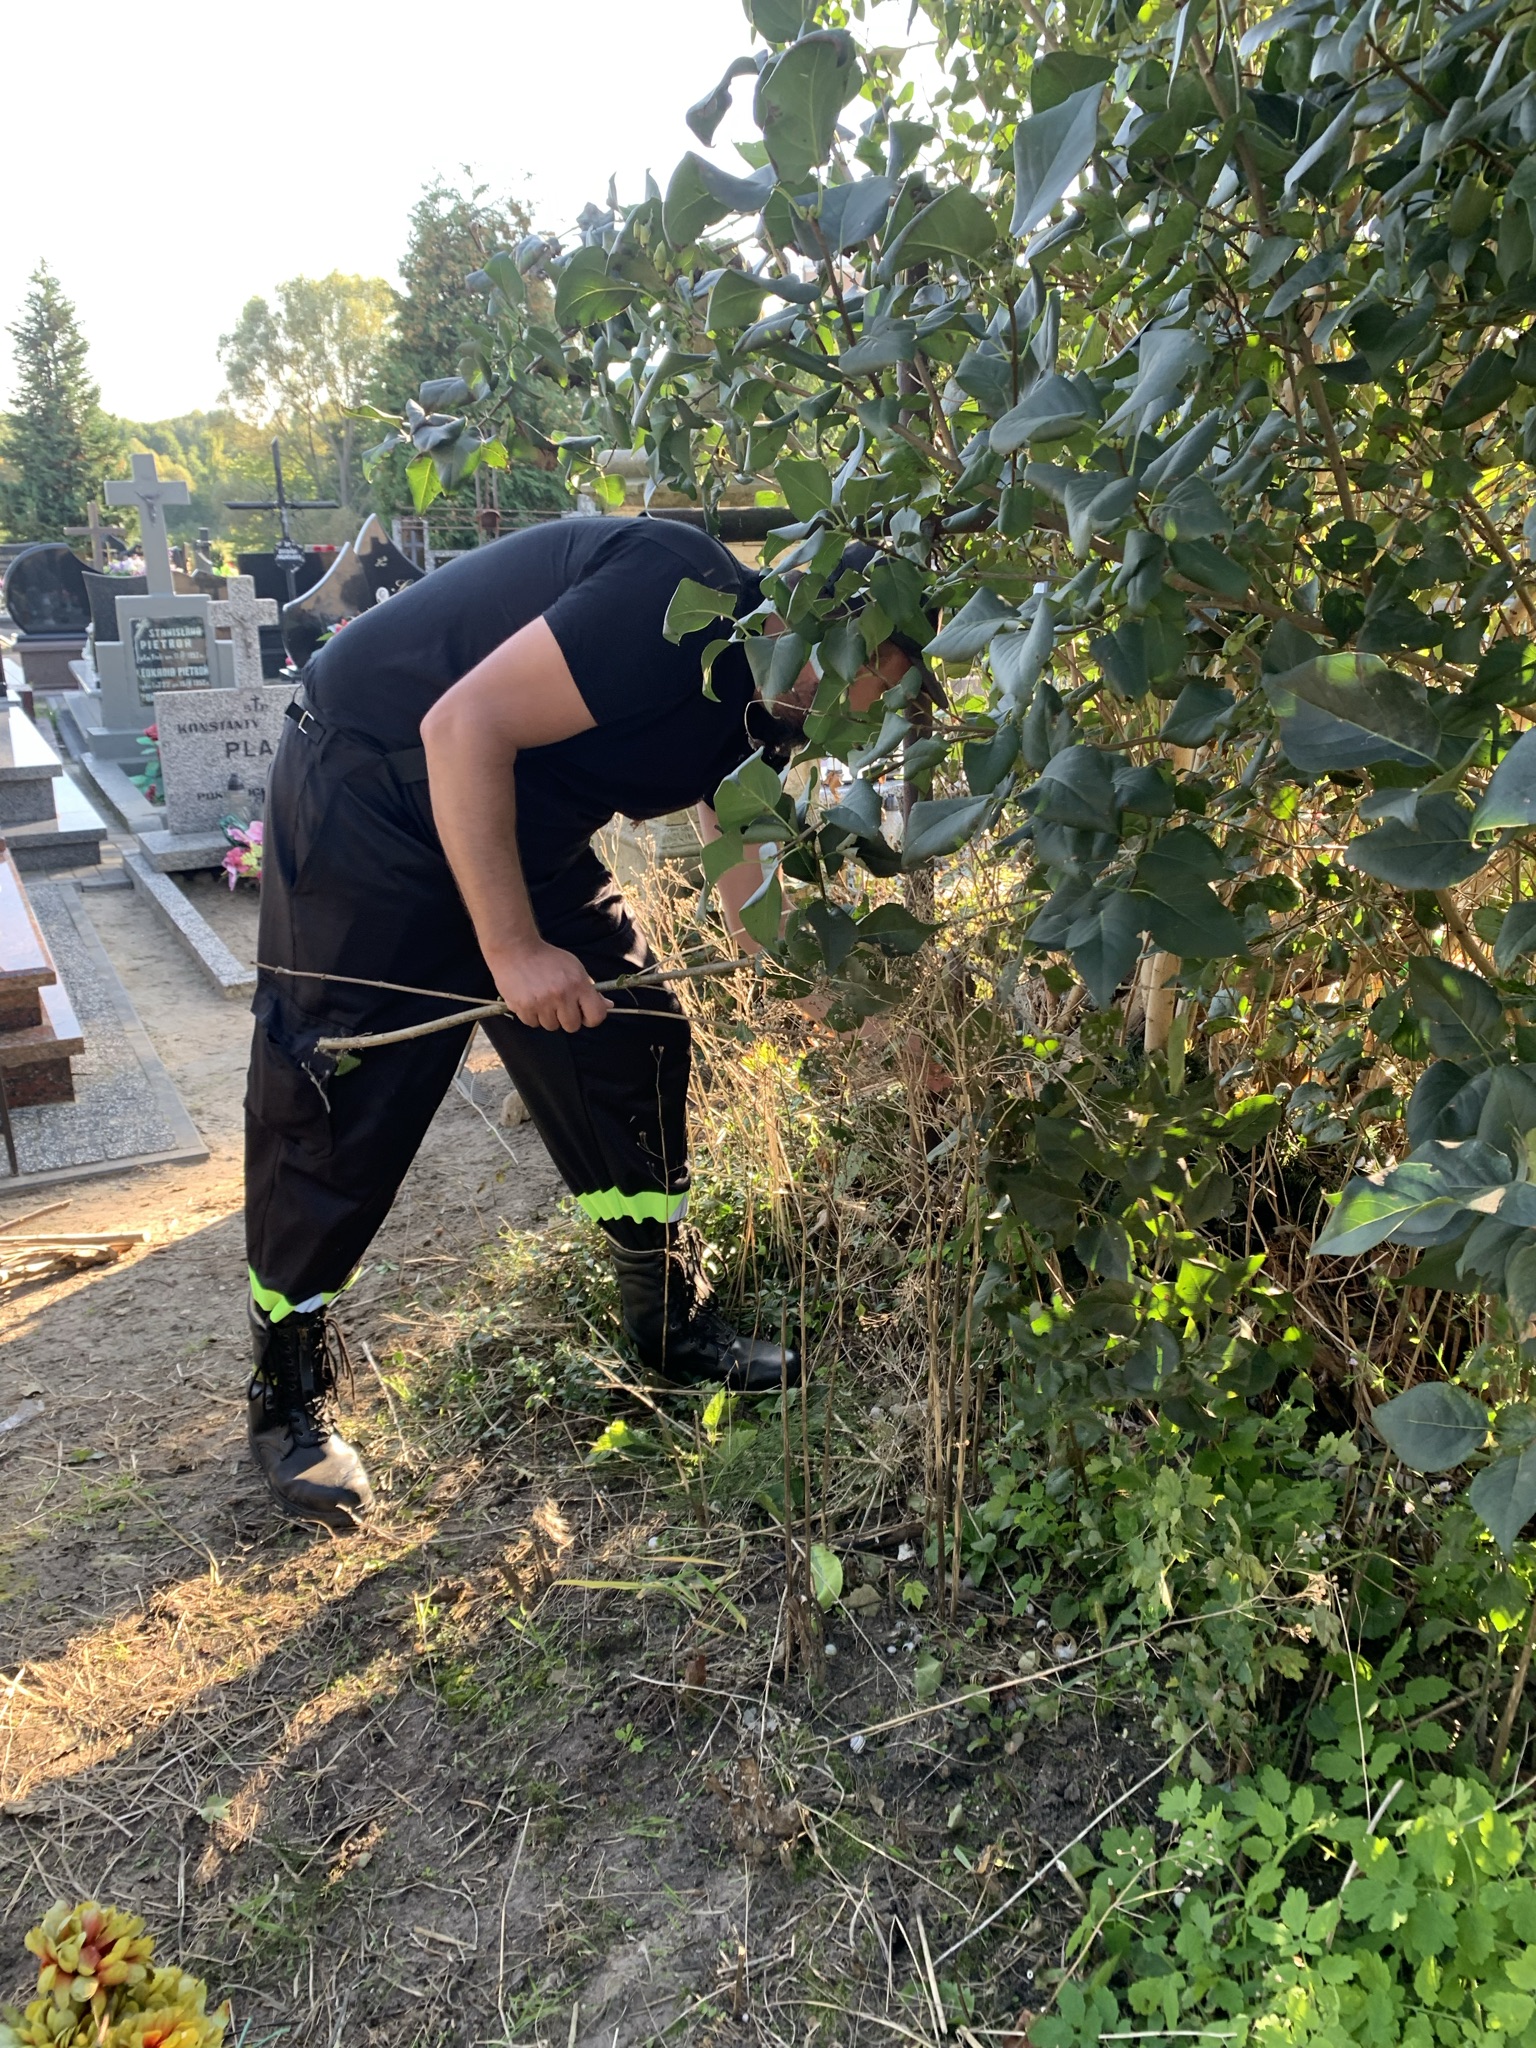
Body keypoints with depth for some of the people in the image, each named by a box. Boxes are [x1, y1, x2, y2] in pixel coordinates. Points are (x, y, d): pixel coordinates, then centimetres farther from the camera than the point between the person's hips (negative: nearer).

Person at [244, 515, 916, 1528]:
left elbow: (754, 914, 10)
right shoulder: (679, 596, -26)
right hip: (368, 794, -9)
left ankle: (676, 1329, 21)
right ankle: (290, 1398, 14)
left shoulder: (757, 711, 3)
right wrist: (513, 948, -27)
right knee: (336, 1101, -5)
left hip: (521, 825, 9)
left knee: (634, 1044, 6)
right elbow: (463, 726, -30)